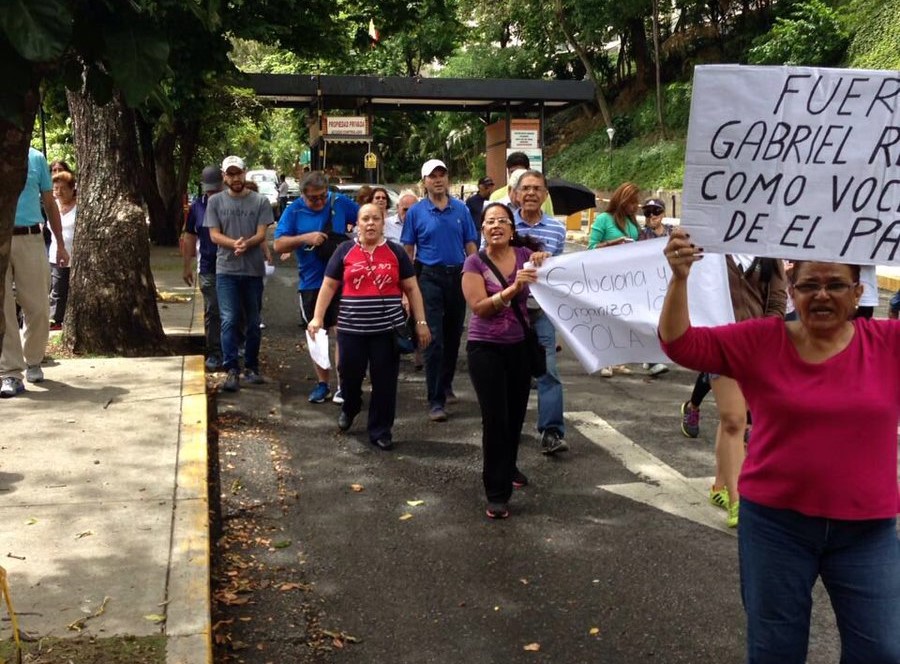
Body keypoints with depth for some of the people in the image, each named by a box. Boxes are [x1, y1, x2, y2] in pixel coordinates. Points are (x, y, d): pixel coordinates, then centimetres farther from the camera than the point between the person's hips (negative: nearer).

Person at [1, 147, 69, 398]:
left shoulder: (35, 158, 8)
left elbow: (49, 203, 14)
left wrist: (60, 244, 13)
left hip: (30, 238, 1)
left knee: (37, 307, 2)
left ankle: (33, 361, 24)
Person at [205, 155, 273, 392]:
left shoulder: (260, 201, 2)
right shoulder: (215, 202, 5)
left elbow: (261, 234, -4)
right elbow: (214, 235, -1)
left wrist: (247, 243, -26)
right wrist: (234, 243, -21)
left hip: (254, 270, 1)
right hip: (226, 270, -1)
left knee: (253, 323, 9)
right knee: (229, 321, -7)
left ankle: (251, 367, 21)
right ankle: (232, 370, -5)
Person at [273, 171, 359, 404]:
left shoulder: (340, 202, -1)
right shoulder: (294, 211, -2)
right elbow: (279, 245, -8)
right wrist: (305, 238, -21)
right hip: (311, 283, 2)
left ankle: (343, 385, -1)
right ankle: (322, 383, 25)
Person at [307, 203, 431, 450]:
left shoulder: (396, 251, 4)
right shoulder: (345, 250, 3)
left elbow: (411, 288, 6)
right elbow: (329, 286, 6)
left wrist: (421, 322, 2)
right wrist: (317, 318, -3)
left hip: (387, 328, 0)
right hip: (351, 328, 0)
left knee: (384, 380, 4)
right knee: (350, 375, 10)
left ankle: (380, 430, 18)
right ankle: (349, 409, 43)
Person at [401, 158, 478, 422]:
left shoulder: (461, 209, 6)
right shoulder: (416, 212, 0)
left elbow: (470, 244, 8)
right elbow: (408, 250, 1)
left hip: (458, 275, 3)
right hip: (430, 277, -3)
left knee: (453, 336, 14)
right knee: (434, 338, -8)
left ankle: (445, 384, 32)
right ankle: (436, 400, -6)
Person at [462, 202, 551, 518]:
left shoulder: (525, 254, -1)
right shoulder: (475, 263, -9)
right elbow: (479, 307, -19)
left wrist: (545, 262, -20)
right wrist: (513, 288, -32)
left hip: (520, 346, 4)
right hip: (486, 348, -4)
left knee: (516, 414, 15)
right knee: (495, 418, -7)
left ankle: (508, 467, 42)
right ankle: (496, 493, 0)